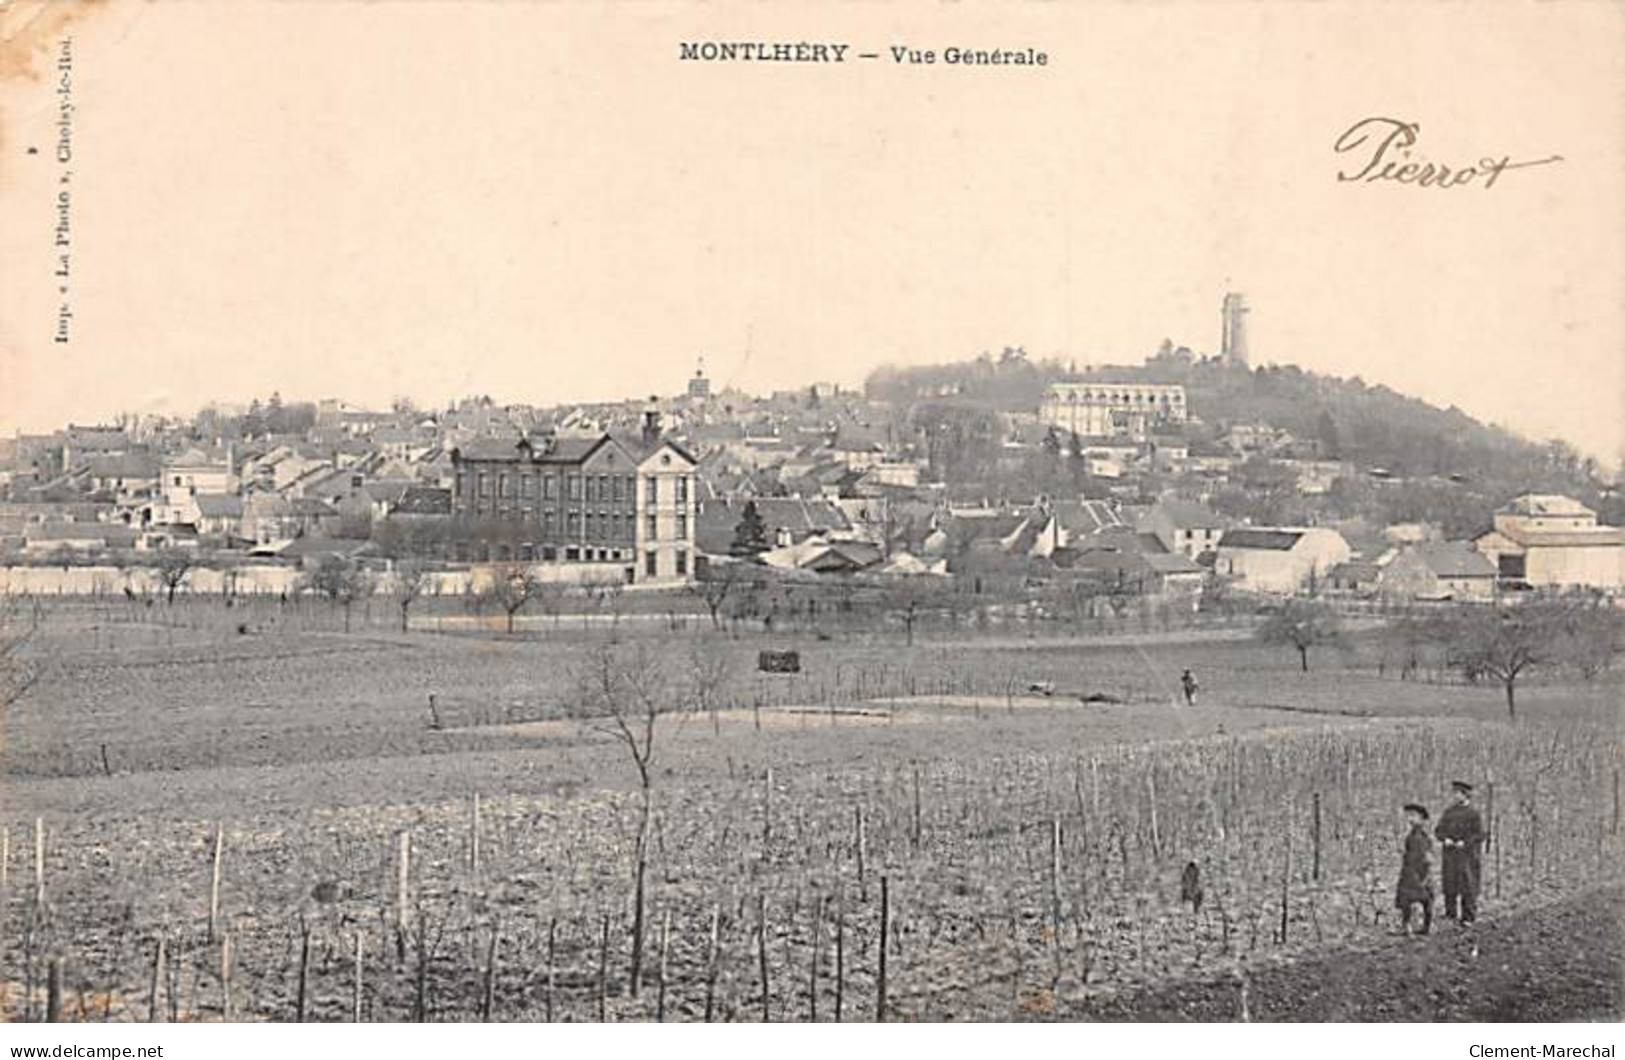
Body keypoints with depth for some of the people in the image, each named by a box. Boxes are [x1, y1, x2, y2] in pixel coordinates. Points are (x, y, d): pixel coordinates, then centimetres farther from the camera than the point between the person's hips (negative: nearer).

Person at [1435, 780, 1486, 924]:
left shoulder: (1473, 814, -1)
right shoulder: (1448, 813, 14)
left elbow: (1479, 835, -6)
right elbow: (1439, 830, 12)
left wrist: (1464, 842, -16)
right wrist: (1445, 839, -7)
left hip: (1467, 854, -5)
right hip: (1449, 855, 5)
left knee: (1468, 887, -5)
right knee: (1449, 886, 3)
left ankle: (1468, 917, -2)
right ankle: (1451, 913, 10)